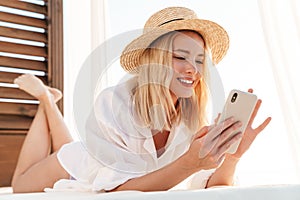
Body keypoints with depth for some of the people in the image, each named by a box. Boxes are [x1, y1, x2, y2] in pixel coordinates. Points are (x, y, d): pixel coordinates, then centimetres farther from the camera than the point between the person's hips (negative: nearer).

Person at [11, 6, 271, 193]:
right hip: (80, 174, -4)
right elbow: (114, 190, -41)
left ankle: (50, 103, 43)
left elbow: (212, 187, -25)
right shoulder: (114, 103, -39)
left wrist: (234, 154, -46)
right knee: (21, 187, 23)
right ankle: (46, 98, 29)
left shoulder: (193, 114, -25)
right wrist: (190, 163, -54)